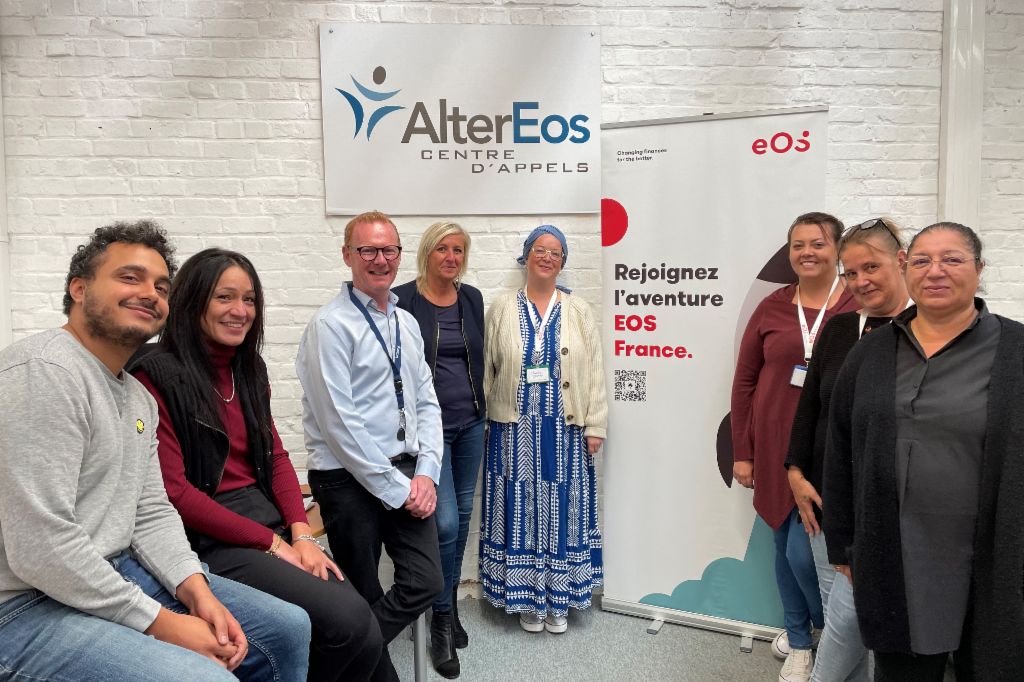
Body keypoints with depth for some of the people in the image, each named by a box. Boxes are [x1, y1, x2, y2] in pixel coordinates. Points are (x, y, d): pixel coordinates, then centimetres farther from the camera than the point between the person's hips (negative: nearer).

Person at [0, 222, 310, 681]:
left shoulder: (139, 397, 11)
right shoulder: (42, 372, -19)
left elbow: (151, 514, 10)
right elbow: (40, 548, -25)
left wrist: (198, 592, -7)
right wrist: (160, 623, -20)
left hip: (116, 573, 9)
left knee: (287, 629, 9)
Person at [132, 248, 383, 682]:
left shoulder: (249, 368, 12)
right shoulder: (158, 376, -10)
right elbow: (173, 491, -15)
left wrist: (302, 535, -4)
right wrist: (272, 544, -13)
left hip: (271, 522, 7)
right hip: (210, 541, -6)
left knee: (366, 638, -9)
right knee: (348, 619, -20)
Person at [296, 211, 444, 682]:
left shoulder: (407, 323, 10)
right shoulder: (331, 325, -11)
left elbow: (427, 404, 11)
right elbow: (340, 424, -16)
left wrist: (425, 473, -3)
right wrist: (396, 488, -14)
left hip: (406, 474, 6)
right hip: (350, 480, -6)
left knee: (426, 583, 3)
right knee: (362, 598, 7)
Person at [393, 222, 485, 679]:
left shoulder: (472, 299, 7)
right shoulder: (403, 300, -9)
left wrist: (480, 409, 13)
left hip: (470, 423, 5)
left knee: (463, 514, 13)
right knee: (445, 521, -8)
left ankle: (450, 605, 32)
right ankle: (441, 622, 13)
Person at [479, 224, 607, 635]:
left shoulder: (578, 311, 5)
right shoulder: (503, 309, 4)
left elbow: (594, 372, 3)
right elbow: (486, 370, 3)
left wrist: (595, 426, -2)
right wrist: (485, 422, -1)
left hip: (564, 429, 1)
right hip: (516, 429, 0)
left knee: (562, 508, 8)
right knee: (520, 509, 6)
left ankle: (559, 599, 24)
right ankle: (526, 598, 23)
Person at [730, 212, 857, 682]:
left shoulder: (861, 308, -6)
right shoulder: (771, 308, 1)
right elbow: (744, 382, 4)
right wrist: (741, 453, 4)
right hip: (774, 448, 3)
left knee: (804, 552, -4)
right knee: (784, 546, 15)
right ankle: (799, 641, 38)